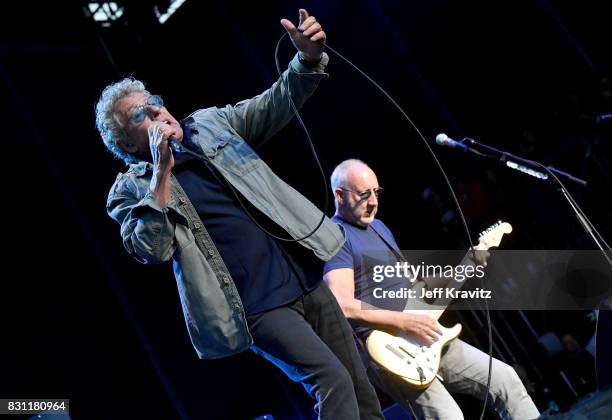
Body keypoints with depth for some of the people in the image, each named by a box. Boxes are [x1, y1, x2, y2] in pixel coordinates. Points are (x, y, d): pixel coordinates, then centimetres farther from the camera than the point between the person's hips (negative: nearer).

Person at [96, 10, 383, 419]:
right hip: (258, 308, -5)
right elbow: (153, 251, -18)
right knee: (332, 381, -19)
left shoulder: (210, 123, 11)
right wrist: (162, 171, -20)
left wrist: (308, 59, -15)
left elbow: (274, 106, 4)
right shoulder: (130, 191, -1)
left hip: (306, 278, 6)